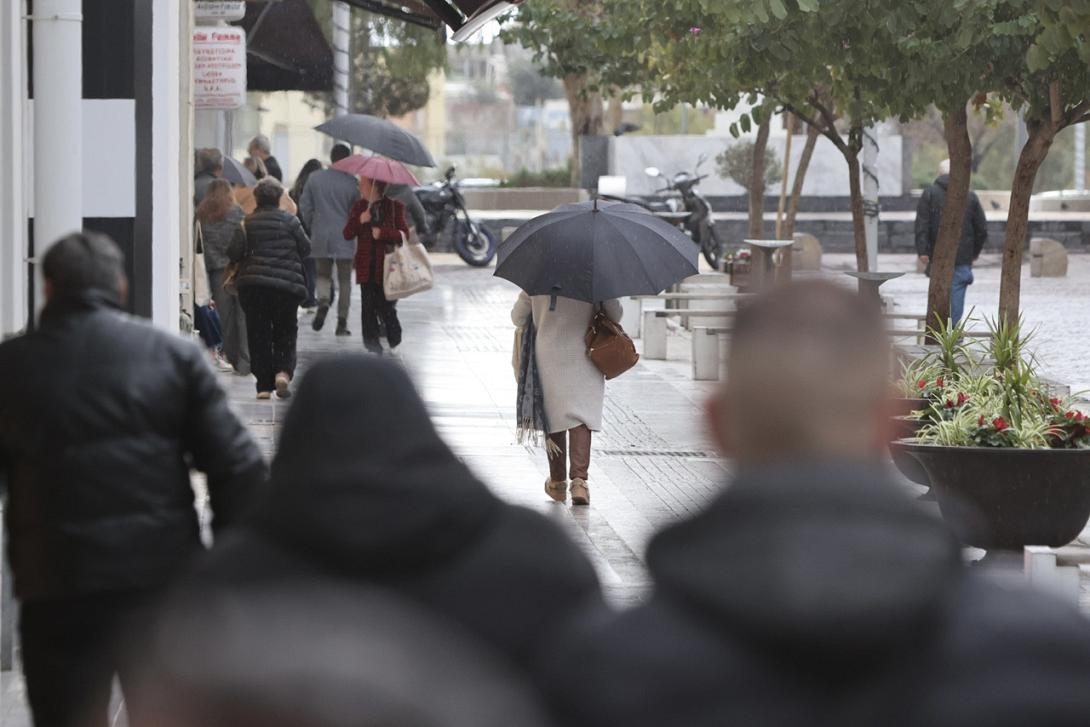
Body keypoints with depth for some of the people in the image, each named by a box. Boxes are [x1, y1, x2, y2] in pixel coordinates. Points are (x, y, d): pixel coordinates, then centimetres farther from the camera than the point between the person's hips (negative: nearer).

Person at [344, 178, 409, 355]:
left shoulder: (394, 207, 0)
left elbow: (404, 234, -5)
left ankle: (394, 340, 21)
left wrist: (382, 233, -17)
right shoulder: (358, 208, 11)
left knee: (386, 306, -2)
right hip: (366, 266, 3)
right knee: (368, 307, -1)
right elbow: (347, 234, 3)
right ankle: (372, 345, 5)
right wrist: (360, 220, -14)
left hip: (386, 265, -3)